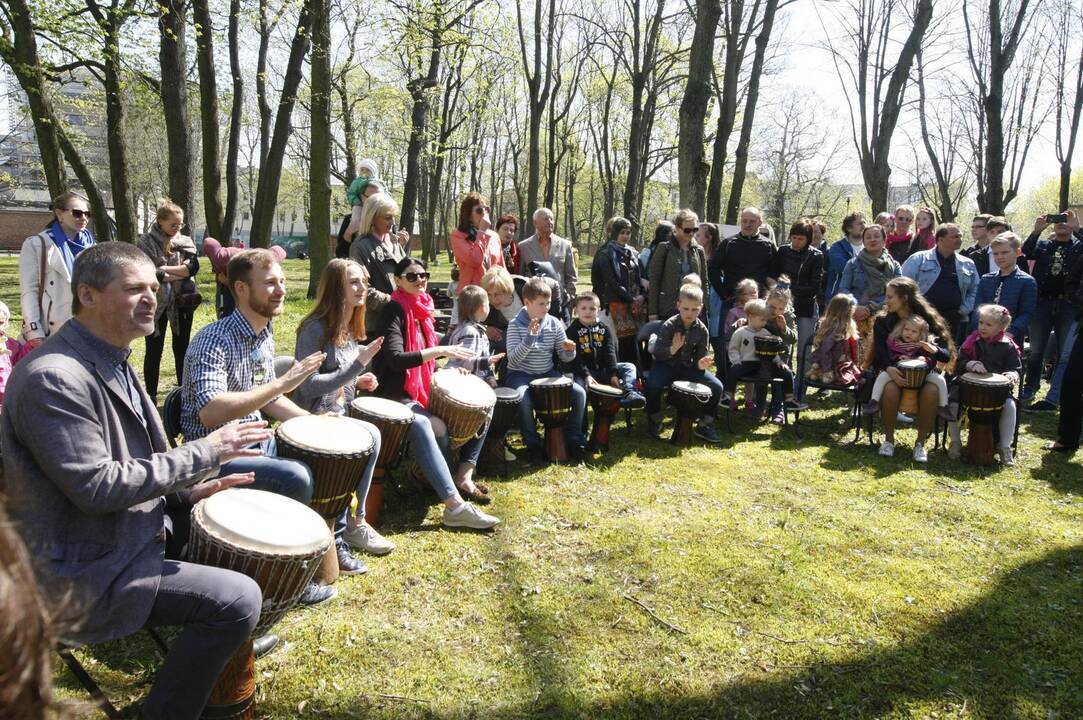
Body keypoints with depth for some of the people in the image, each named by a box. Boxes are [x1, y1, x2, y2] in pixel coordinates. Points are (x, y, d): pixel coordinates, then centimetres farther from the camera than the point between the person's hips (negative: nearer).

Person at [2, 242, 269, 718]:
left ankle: (227, 646, 39)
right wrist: (204, 453, -22)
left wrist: (187, 491, 2)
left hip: (129, 530, 10)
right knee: (238, 599, -17)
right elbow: (96, 487, -27)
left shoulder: (113, 361, 7)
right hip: (81, 570, -10)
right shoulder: (53, 377, -25)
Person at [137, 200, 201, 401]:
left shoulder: (186, 242, 6)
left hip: (182, 303, 3)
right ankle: (151, 396, 13)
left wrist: (165, 269, -15)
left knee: (182, 348, 11)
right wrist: (181, 273, -11)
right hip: (156, 303, -3)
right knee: (154, 351, 5)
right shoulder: (147, 243, -5)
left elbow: (193, 267, -9)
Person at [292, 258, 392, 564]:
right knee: (370, 436, -27)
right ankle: (352, 524, -11)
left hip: (338, 415, 8)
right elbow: (308, 385, -20)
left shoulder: (349, 330, 10)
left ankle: (341, 533, -7)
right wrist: (357, 365, -24)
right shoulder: (315, 329, -15)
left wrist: (358, 382, 0)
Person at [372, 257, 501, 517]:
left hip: (423, 391, 9)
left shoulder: (423, 311, 11)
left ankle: (463, 476, 3)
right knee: (424, 426, -37)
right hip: (395, 394, -9)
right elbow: (395, 359, -27)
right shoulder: (393, 311, -13)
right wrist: (440, 351, -30)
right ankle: (455, 506, -42)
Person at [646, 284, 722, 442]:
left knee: (717, 386, -13)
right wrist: (672, 349, -35)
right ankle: (655, 421, -5)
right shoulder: (669, 326, -12)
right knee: (653, 385, -33)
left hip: (689, 367, 3)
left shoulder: (702, 329, -3)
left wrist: (701, 364, -24)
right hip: (667, 365, -3)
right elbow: (657, 353, -15)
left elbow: (702, 357, 1)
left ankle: (704, 425, 6)